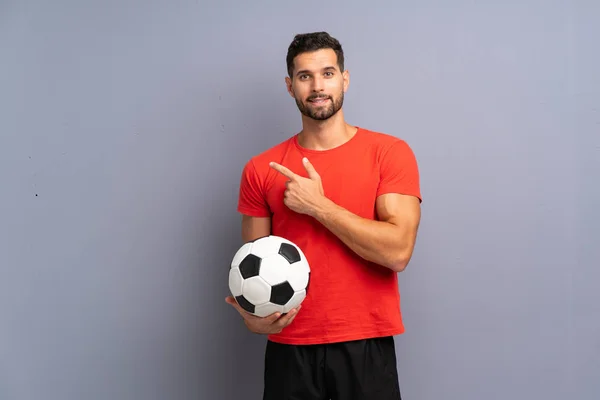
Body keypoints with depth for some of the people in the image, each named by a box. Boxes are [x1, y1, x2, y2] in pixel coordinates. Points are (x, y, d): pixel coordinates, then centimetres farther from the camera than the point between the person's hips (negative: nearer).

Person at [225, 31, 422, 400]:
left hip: (366, 345, -1)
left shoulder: (390, 152, -5)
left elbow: (397, 252, -15)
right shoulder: (261, 170, 2)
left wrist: (317, 204, -16)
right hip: (289, 347, 2)